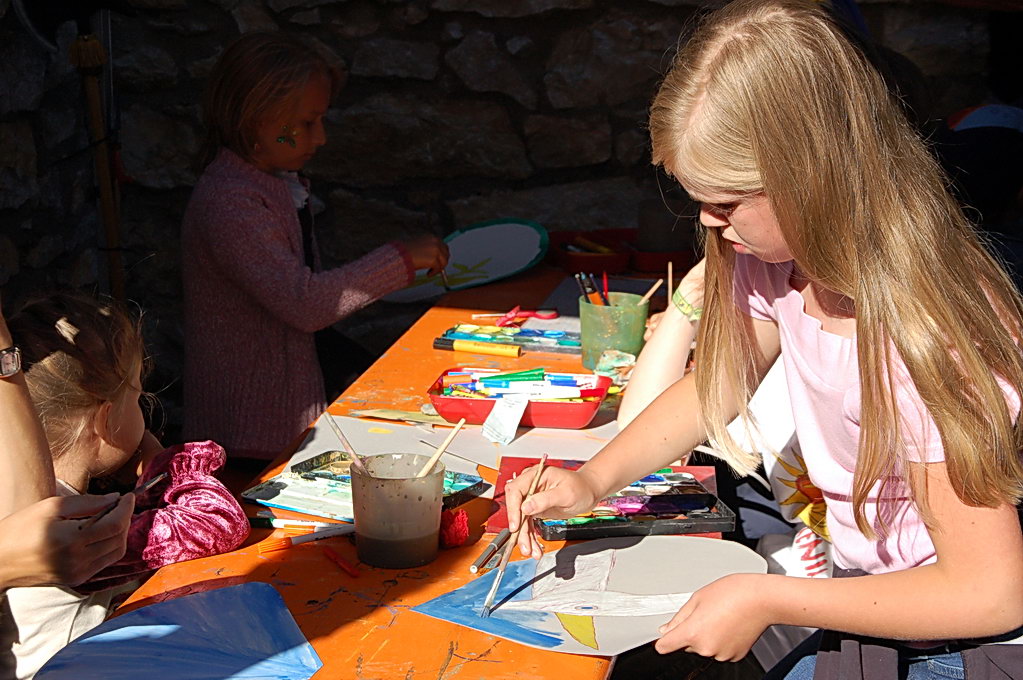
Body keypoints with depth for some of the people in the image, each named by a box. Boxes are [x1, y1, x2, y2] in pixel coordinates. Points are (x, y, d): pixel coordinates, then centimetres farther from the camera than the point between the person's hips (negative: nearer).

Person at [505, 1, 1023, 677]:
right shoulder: (778, 260, -10)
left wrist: (766, 601, -24)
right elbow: (713, 385, 9)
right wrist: (593, 480, -6)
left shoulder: (920, 330, -31)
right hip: (864, 588, 6)